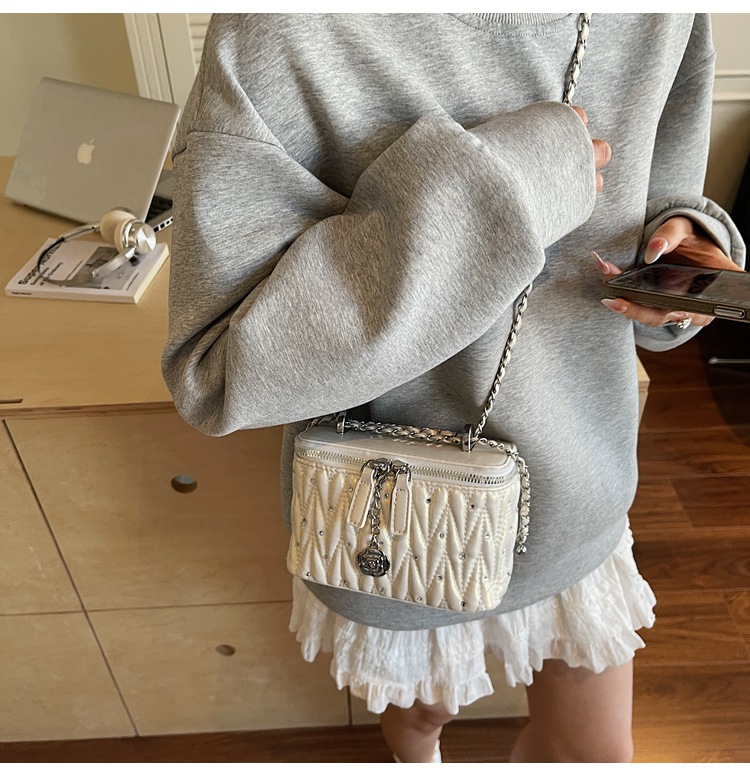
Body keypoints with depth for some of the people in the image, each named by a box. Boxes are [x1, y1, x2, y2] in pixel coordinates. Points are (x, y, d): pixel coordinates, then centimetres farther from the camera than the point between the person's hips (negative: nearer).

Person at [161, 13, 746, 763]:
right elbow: (215, 372, -30)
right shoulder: (281, 34, -26)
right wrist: (485, 190, -36)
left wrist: (688, 243, -17)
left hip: (573, 496, 4)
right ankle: (417, 762, 72)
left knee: (595, 749, 24)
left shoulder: (666, 17, -8)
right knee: (424, 703, 30)